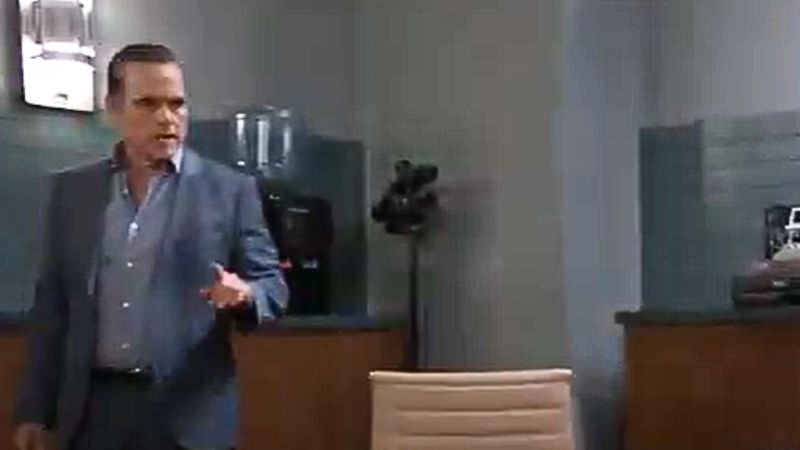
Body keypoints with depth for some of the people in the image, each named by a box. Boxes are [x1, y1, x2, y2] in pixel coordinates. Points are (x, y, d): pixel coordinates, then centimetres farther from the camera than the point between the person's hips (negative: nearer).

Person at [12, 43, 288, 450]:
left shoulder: (231, 190, 1)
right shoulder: (71, 190, 8)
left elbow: (272, 286, 3)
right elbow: (52, 305, 10)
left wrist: (244, 295, -21)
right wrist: (34, 411, 6)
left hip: (189, 413, -2)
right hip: (93, 410, 2)